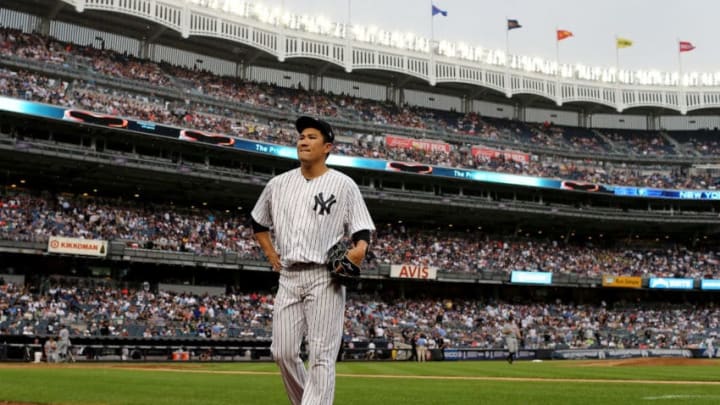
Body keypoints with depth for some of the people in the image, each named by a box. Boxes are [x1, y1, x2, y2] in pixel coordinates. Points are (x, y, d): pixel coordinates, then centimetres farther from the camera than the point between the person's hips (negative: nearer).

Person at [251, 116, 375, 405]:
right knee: (283, 352, 3)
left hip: (325, 278, -4)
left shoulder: (343, 185, 0)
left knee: (321, 356, -8)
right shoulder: (278, 184, 12)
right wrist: (271, 253, 12)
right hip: (288, 277, 5)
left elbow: (362, 228, 0)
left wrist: (360, 248, -21)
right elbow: (258, 223, 25)